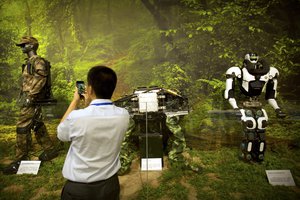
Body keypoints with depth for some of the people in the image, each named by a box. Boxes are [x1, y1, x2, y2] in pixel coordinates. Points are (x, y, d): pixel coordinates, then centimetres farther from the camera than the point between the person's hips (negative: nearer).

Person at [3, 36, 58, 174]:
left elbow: (40, 80, -23)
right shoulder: (29, 62, 19)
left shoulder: (38, 61, -12)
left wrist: (29, 97, -24)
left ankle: (20, 160, 1)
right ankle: (50, 150, 22)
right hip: (29, 100, 10)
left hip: (32, 100, -10)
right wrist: (22, 96, 20)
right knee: (38, 126, 13)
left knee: (22, 128, -7)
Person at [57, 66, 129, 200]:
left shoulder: (76, 117, -26)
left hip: (78, 188, -2)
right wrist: (90, 103, 7)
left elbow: (61, 134, -3)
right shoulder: (124, 115, -15)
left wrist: (75, 102, 2)